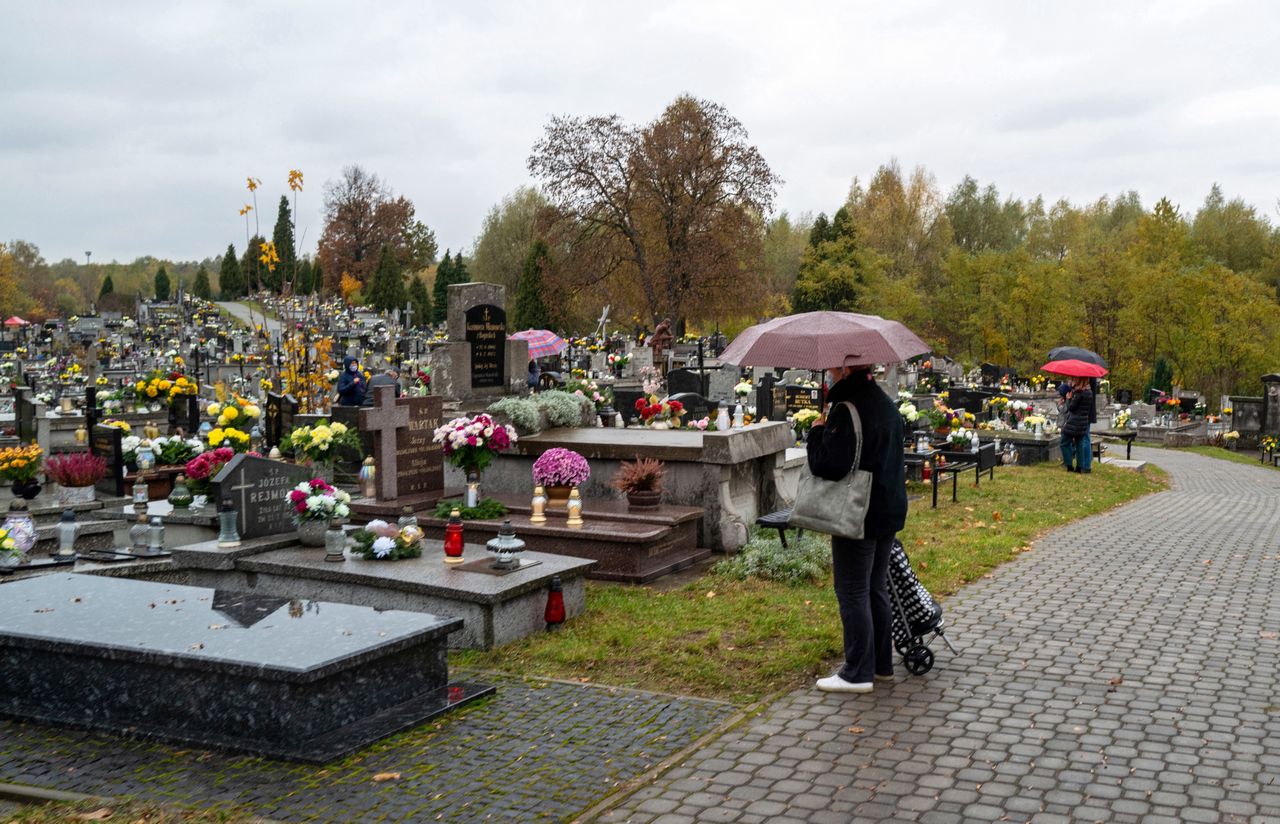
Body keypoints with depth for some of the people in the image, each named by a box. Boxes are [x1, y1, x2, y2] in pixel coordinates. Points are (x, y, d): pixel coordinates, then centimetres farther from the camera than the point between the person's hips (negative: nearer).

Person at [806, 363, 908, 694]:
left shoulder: (846, 410, -21)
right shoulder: (886, 403, 10)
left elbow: (828, 465, -25)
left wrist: (817, 431, -10)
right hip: (889, 510, 9)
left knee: (852, 592, 0)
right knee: (877, 589, 18)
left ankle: (858, 673, 6)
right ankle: (882, 664, 27)